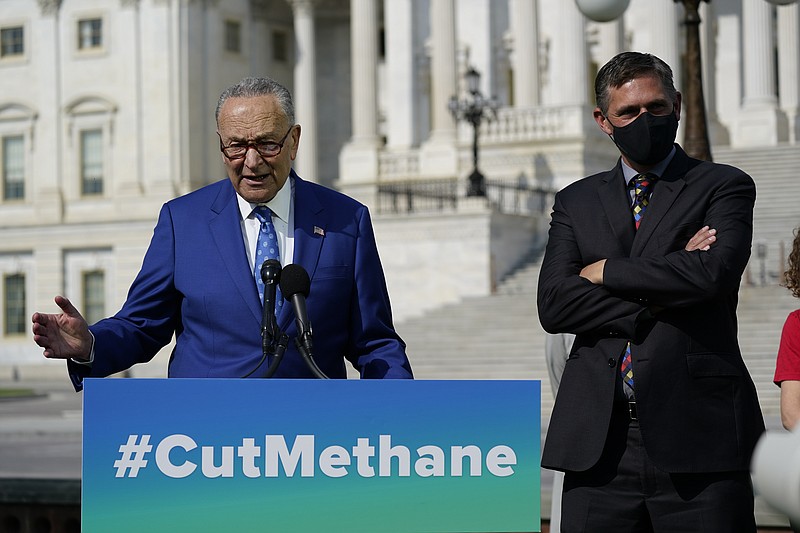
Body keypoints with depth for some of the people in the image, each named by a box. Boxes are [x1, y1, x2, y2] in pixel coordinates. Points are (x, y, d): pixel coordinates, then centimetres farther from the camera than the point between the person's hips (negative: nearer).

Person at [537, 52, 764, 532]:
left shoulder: (725, 187, 7)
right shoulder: (576, 201, 16)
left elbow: (713, 275, -13)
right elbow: (553, 304, 2)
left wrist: (604, 271, -2)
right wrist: (657, 296, -7)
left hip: (697, 434, -3)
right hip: (599, 445, 3)